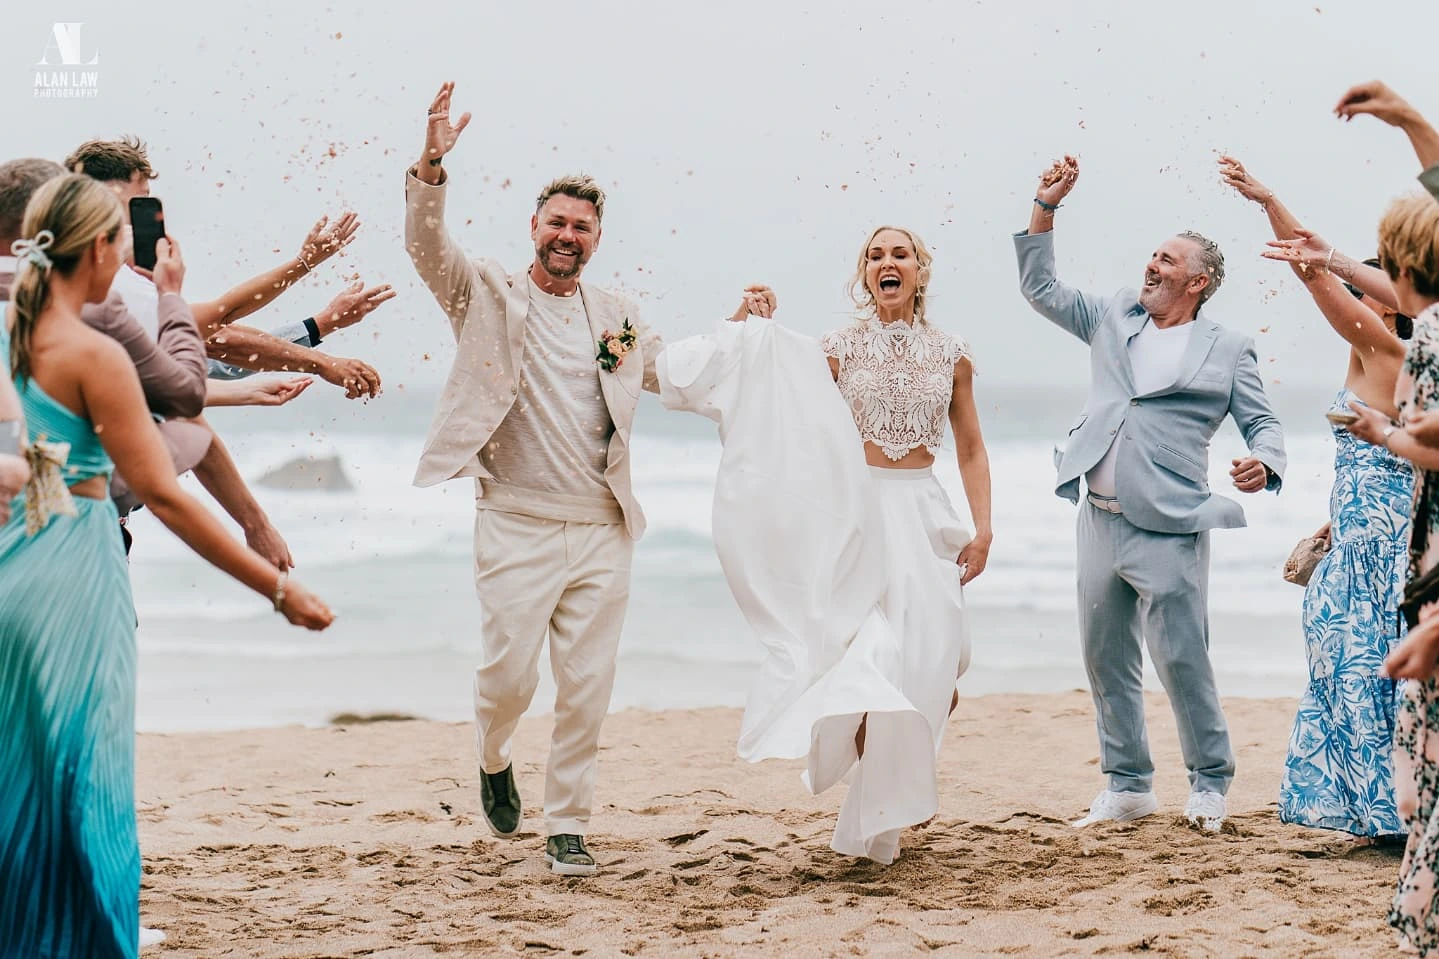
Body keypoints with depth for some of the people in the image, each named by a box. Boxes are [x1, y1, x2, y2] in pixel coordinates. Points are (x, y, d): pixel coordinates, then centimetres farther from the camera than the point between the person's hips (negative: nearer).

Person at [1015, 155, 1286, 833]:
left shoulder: (1227, 350, 3)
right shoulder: (1114, 318, 15)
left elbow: (1262, 422, 3)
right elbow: (1040, 288, 16)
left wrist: (1263, 463, -20)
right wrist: (1045, 208, 7)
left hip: (1168, 529, -5)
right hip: (1099, 519, 5)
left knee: (1181, 658, -7)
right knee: (1105, 661, 9)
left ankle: (1210, 782, 10)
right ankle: (1128, 784, 21)